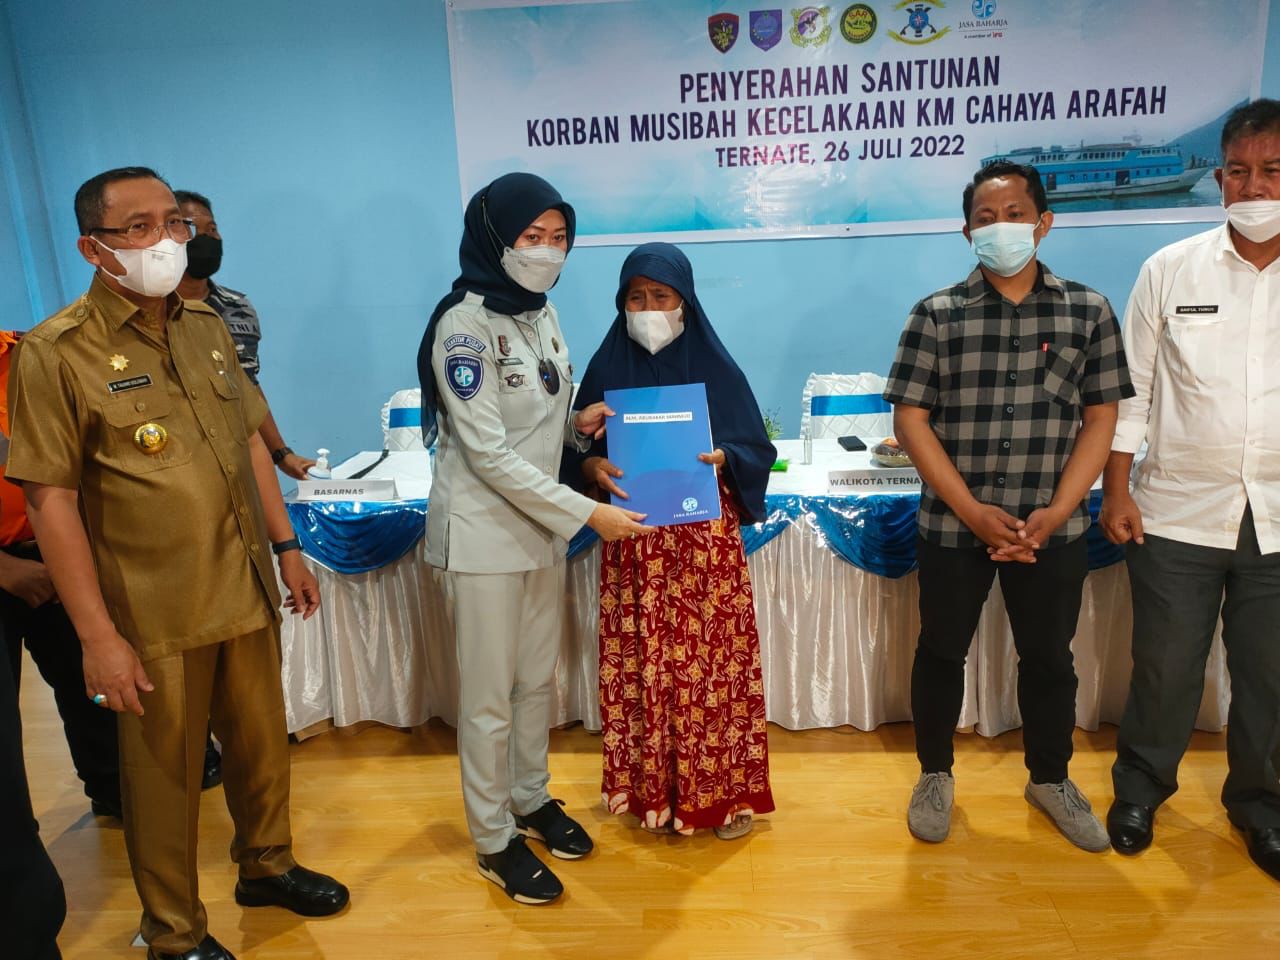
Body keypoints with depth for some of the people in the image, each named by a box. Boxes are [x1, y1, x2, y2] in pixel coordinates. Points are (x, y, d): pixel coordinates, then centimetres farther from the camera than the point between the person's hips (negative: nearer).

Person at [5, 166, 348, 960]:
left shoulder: (207, 326, 5)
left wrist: (288, 547, 12)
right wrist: (97, 635, -15)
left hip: (246, 591, 5)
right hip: (155, 618, -5)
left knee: (263, 742, 19)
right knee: (165, 774, 12)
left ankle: (267, 865, 44)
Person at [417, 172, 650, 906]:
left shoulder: (542, 313, 5)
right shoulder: (464, 325, -18)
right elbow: (489, 454, -22)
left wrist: (579, 425, -5)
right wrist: (588, 514, -23)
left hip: (541, 527, 7)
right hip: (484, 534, -7)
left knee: (538, 678, 19)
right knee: (490, 696, 6)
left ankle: (532, 799, 39)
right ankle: (495, 840, 25)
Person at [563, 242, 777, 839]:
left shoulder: (714, 367, 0)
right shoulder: (606, 368, 4)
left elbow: (758, 449, 2)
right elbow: (576, 450, 7)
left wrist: (723, 458, -18)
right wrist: (593, 466, -15)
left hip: (706, 538, -1)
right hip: (634, 542, 2)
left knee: (713, 658, 3)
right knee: (641, 663, 6)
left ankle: (724, 789, 19)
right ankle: (650, 787, 23)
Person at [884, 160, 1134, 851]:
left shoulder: (1088, 313, 1)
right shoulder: (936, 315, -4)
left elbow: (1100, 419, 1)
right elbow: (910, 419, -7)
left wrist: (1055, 514, -10)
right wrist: (974, 513, -13)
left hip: (1053, 527, 1)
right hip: (952, 526, -1)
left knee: (1049, 657, 15)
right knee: (941, 651, 12)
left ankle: (1050, 779, 37)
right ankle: (935, 775, 33)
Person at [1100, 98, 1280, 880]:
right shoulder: (1171, 271, -1)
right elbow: (1129, 391, 0)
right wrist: (1116, 490, -4)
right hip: (1179, 514, -1)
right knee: (1166, 667, 10)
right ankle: (1141, 787, 32)